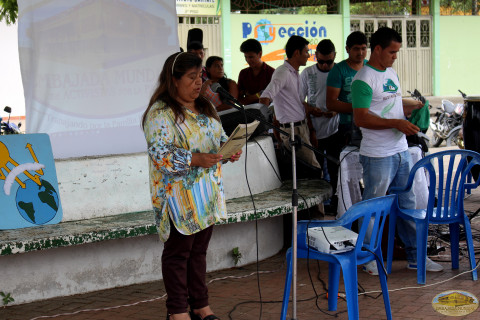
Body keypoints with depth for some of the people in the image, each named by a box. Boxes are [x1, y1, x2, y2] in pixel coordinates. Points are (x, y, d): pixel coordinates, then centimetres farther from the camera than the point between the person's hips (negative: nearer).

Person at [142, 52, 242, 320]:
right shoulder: (160, 113, -12)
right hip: (180, 197, -7)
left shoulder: (206, 108, 13)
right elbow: (160, 154, -19)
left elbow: (220, 138, 20)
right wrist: (195, 160, -28)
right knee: (178, 252, 1)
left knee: (199, 250, 14)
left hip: (208, 194, 7)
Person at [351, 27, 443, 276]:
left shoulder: (391, 73, 15)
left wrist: (415, 106, 7)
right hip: (377, 155, -9)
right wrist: (396, 123, -22)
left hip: (401, 151, 9)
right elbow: (361, 118, -20)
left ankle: (415, 255, 21)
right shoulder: (363, 79, -14)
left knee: (407, 204, 13)